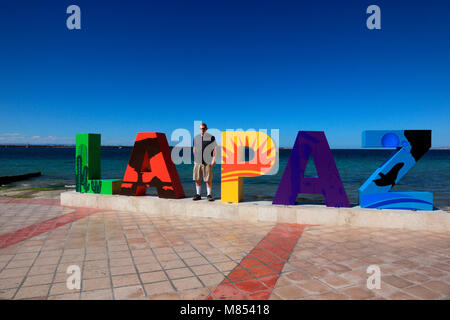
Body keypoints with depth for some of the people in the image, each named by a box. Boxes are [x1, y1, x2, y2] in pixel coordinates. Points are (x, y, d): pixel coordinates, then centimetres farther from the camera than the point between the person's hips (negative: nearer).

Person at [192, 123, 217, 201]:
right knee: (197, 179, 4)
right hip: (197, 162, 3)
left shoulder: (211, 137, 0)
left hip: (207, 162, -3)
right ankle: (198, 194, 14)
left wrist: (214, 159, -10)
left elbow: (214, 149, -2)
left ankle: (209, 195, 11)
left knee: (208, 179, -1)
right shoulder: (196, 137, 11)